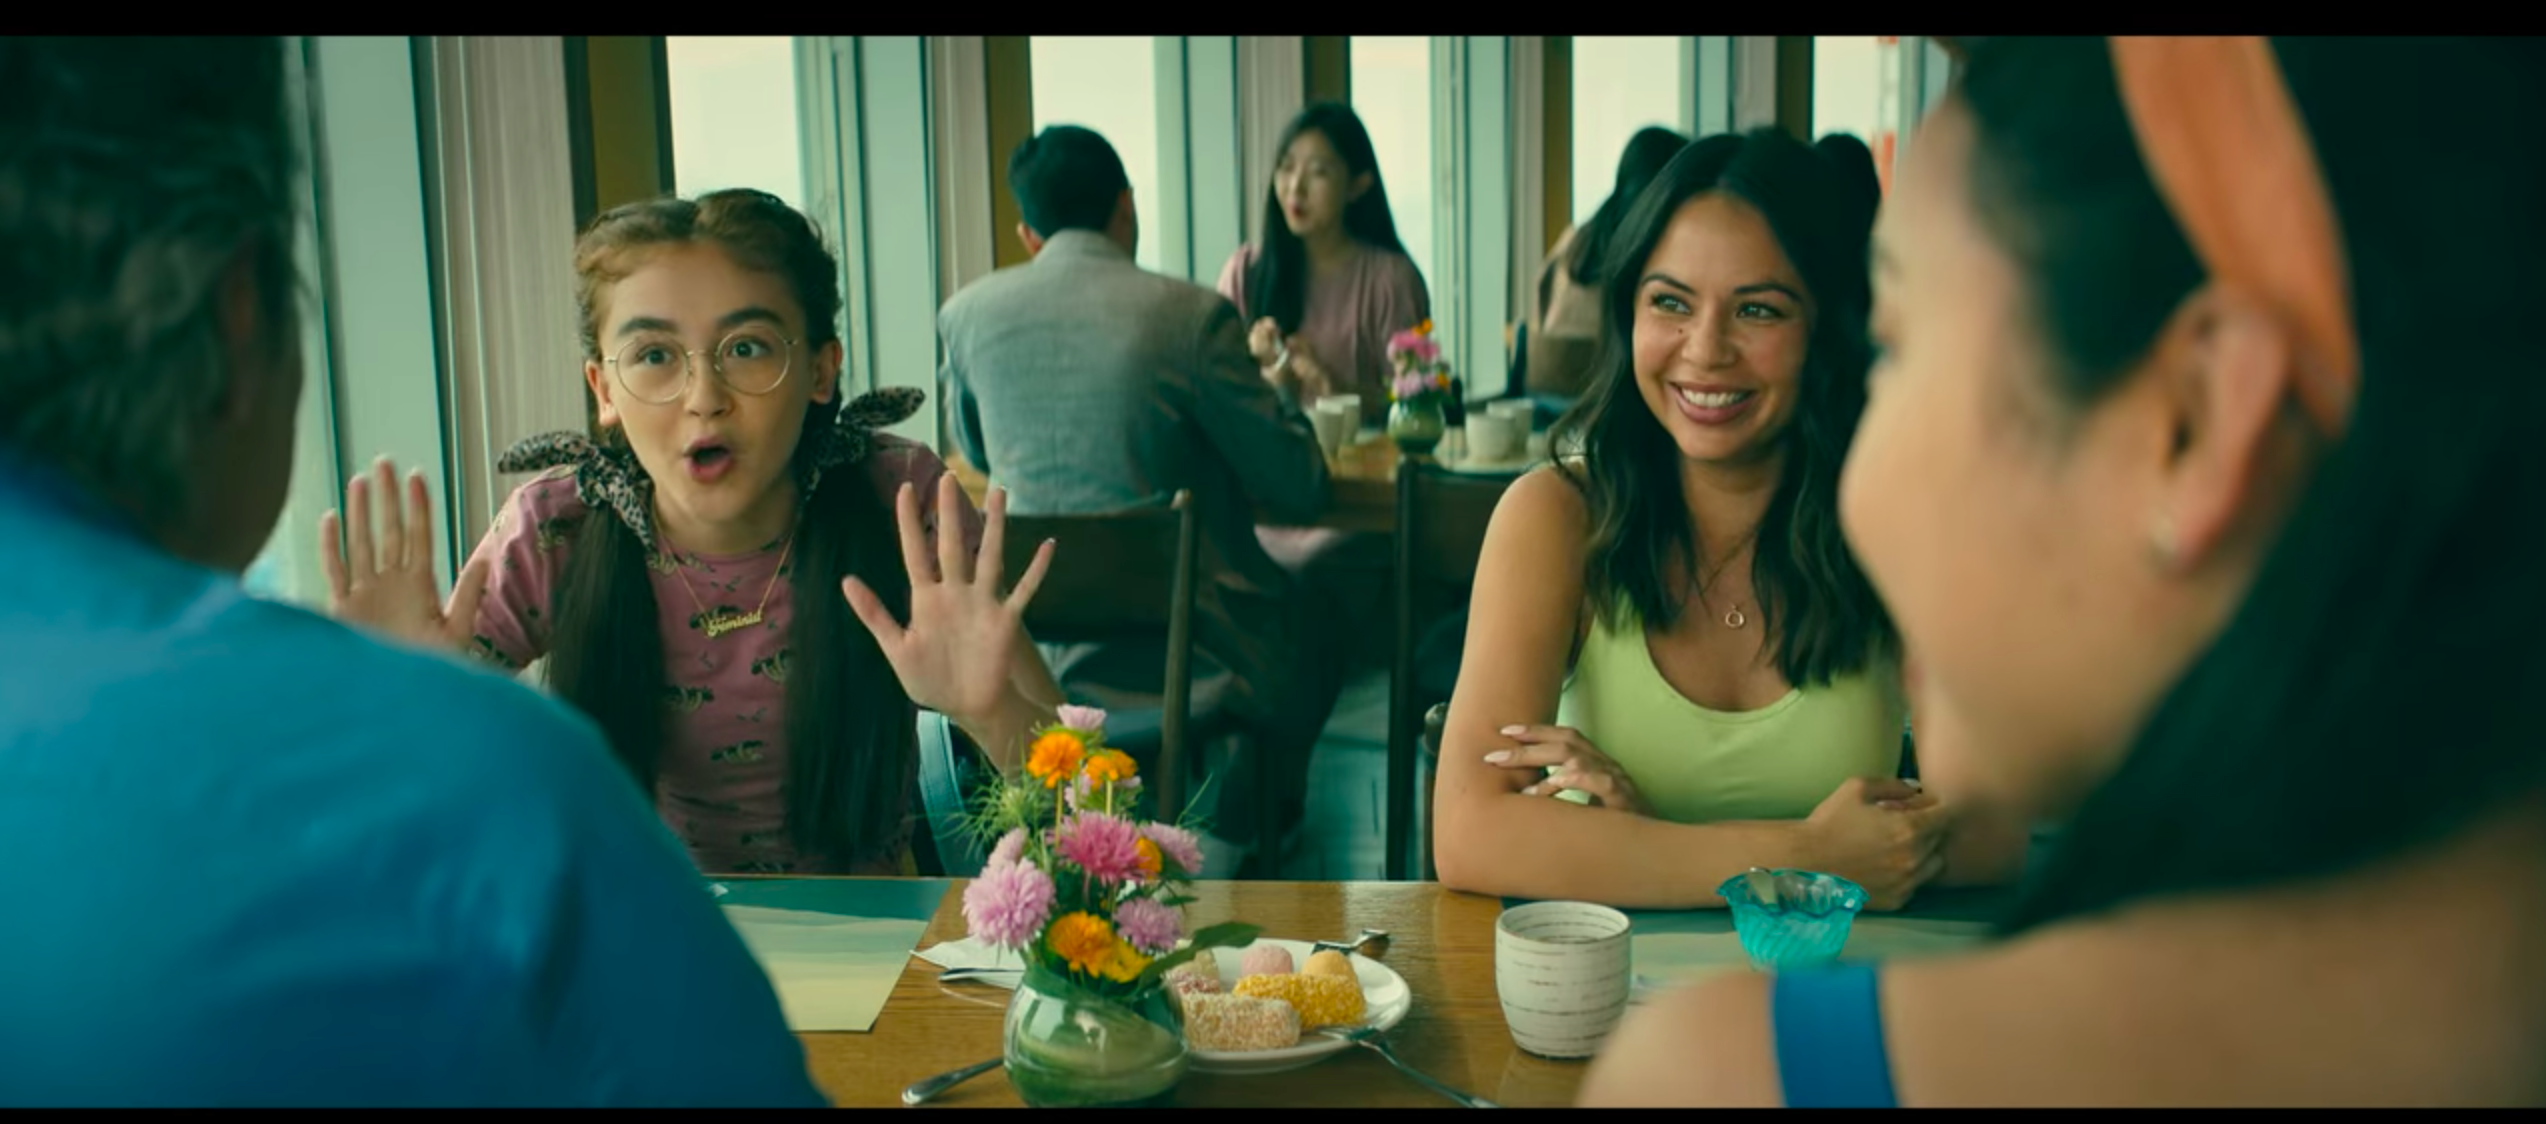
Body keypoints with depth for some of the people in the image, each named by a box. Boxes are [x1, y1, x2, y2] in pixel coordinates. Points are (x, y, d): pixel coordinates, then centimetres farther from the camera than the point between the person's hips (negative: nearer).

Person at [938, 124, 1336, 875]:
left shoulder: (966, 313, -2)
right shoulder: (1194, 316, -15)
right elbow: (1299, 492, -8)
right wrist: (1282, 392, 10)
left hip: (1035, 644, 5)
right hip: (1180, 649, -5)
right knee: (1313, 631, 29)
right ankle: (1219, 861, 32)